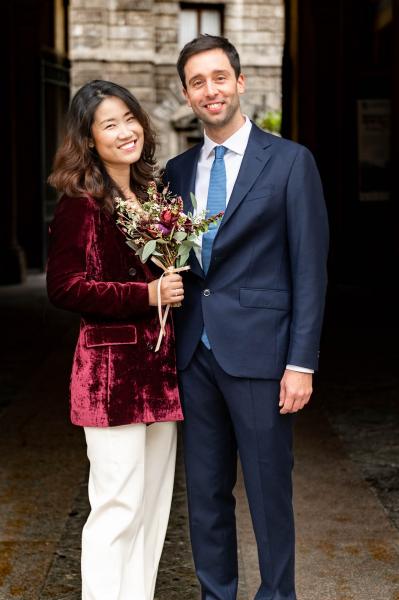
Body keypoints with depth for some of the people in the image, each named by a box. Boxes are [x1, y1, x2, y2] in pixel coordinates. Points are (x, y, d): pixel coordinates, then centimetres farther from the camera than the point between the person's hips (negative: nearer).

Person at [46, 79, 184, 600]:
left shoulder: (149, 196, 13)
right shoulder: (82, 202, -9)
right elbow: (63, 286, -15)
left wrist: (173, 287, 3)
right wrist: (145, 295, -19)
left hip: (159, 365, 8)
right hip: (112, 367, -8)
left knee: (153, 502, 13)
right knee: (118, 506, -5)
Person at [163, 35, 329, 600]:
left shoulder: (290, 161, -2)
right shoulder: (178, 171, 11)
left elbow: (309, 269, -5)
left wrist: (301, 362, -11)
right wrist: (171, 344, 3)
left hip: (258, 351, -4)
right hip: (194, 351, 5)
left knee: (269, 490, 5)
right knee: (205, 491, 12)